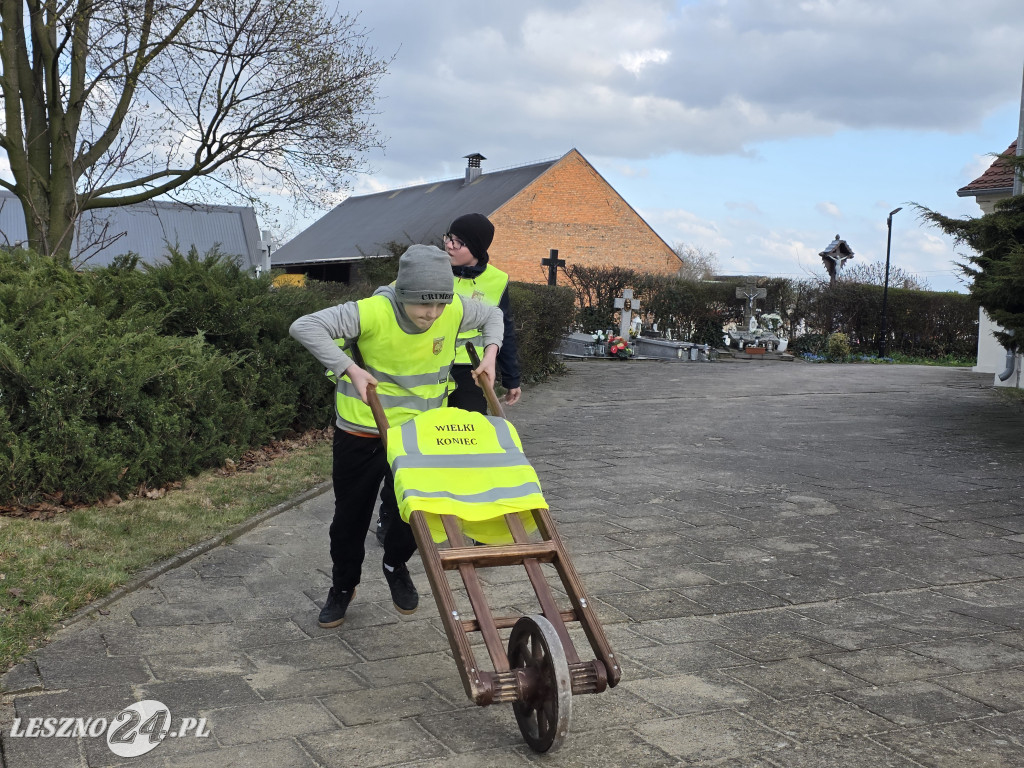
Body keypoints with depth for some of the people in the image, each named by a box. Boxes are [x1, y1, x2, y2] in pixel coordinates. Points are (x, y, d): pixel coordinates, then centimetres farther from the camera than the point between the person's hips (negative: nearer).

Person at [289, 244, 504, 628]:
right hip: (361, 430, -2)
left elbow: (492, 315, 8)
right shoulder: (373, 312, -29)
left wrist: (490, 352, -8)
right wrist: (349, 368, -35)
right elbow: (304, 327, -31)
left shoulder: (456, 311, -15)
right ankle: (343, 586, 37)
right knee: (351, 514, 12)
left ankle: (395, 567, 36)